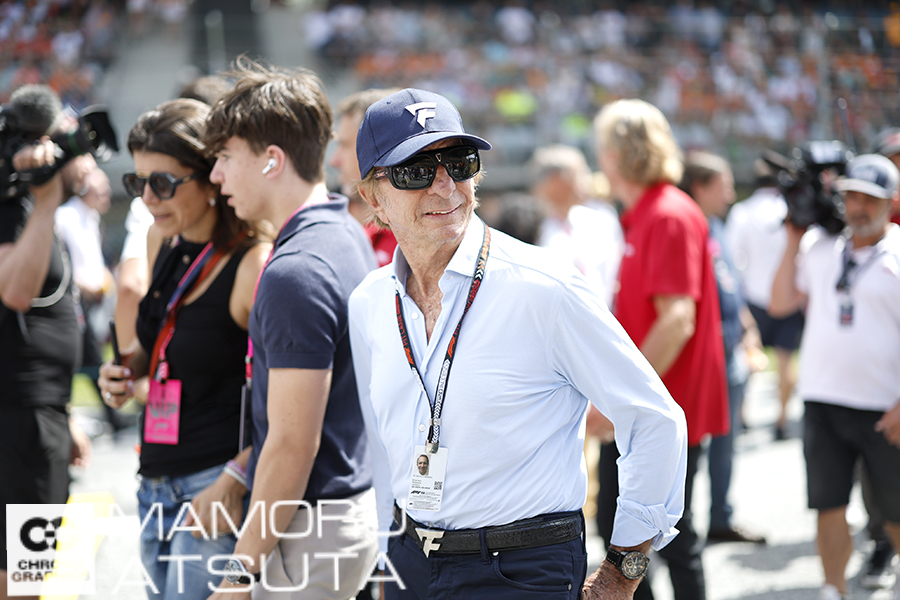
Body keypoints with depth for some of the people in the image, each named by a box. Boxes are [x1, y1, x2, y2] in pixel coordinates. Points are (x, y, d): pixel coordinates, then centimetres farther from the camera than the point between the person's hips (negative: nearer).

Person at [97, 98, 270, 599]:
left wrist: (234, 480, -23)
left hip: (218, 487, -8)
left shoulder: (252, 264, -17)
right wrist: (127, 368, 6)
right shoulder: (162, 241, 8)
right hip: (158, 483, 8)